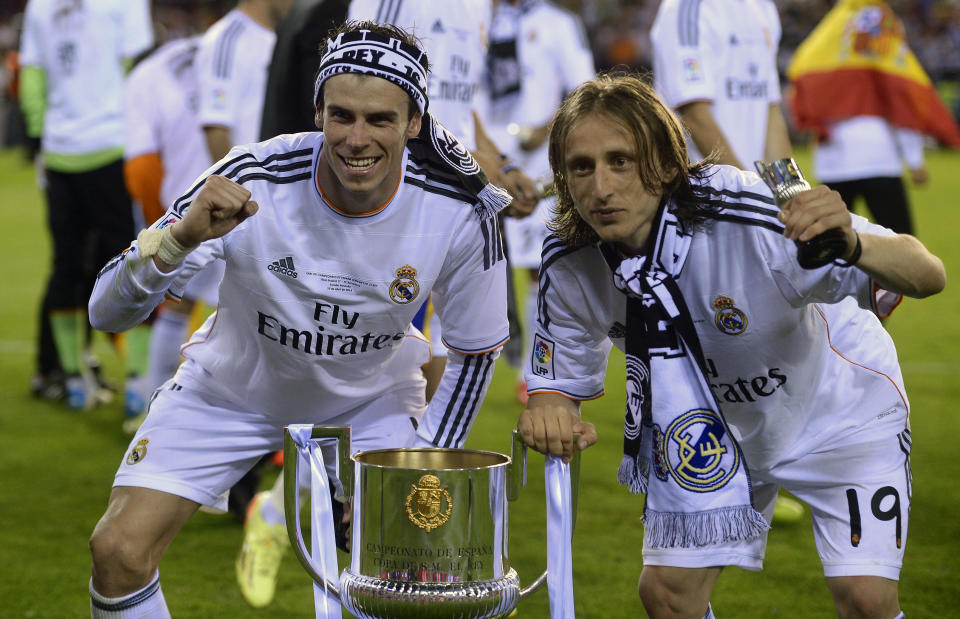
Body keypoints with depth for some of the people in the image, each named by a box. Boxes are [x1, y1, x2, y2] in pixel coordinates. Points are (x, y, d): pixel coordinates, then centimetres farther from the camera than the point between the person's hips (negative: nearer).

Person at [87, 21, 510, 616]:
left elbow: (475, 353, -6)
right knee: (120, 550, -14)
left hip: (373, 399, 1)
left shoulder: (461, 211, -25)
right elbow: (108, 312, -28)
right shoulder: (254, 181, -31)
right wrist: (182, 236, -46)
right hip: (232, 387, -1)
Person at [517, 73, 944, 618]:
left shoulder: (744, 217, -38)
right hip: (712, 427, 4)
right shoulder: (569, 266, -22)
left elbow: (928, 276, -40)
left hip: (840, 411, -4)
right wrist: (549, 410, -29)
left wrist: (852, 243, -62)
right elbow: (560, 378, -4)